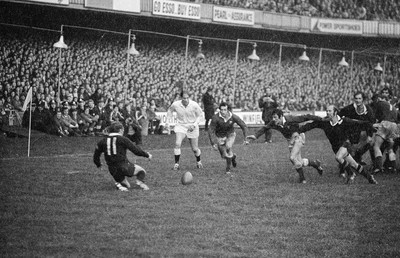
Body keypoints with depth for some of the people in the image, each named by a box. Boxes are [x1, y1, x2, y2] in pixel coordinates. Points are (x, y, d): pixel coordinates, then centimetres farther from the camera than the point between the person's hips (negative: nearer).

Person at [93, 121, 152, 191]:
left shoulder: (103, 141, 10)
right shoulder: (122, 139, -4)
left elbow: (96, 156, 15)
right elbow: (135, 150, -6)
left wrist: (98, 165, 33)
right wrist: (147, 155, 8)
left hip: (112, 170, 5)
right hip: (124, 166, -5)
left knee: (127, 186, 22)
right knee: (141, 171, 17)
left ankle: (119, 184, -10)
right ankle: (140, 181, -13)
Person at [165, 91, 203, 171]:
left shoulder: (194, 105, -18)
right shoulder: (175, 104, -15)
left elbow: (199, 116, -3)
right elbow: (170, 110, 9)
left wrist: (194, 125, -16)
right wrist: (167, 121, 1)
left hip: (192, 127, 0)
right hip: (180, 126, 0)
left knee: (195, 149, 5)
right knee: (177, 144, -22)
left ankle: (198, 161, 37)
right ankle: (176, 163, -10)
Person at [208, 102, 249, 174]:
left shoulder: (233, 117, -24)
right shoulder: (215, 118, -29)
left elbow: (244, 126, -13)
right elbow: (211, 131, -22)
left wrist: (245, 139, -19)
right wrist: (212, 143, -29)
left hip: (230, 134, -1)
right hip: (220, 136, 1)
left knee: (228, 147, -29)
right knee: (224, 156, 3)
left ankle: (228, 168, -16)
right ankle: (233, 156, 40)